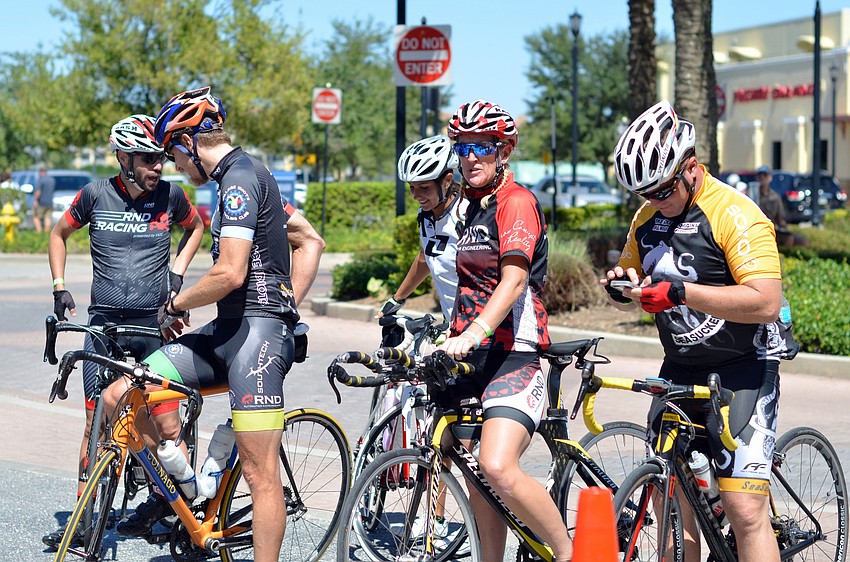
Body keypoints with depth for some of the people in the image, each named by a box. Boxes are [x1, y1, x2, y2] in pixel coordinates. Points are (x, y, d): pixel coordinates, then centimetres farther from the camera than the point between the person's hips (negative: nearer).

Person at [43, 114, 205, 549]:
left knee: (167, 425, -7)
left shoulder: (170, 196, -1)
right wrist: (60, 287, 6)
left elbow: (196, 228, 20)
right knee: (96, 424, 4)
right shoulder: (96, 195, -1)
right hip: (104, 323, 1)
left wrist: (177, 272, 7)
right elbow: (59, 234, 15)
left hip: (155, 325, -1)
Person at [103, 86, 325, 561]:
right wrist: (289, 302, 18)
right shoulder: (249, 174, 19)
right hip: (230, 331, 10)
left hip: (258, 329, -10)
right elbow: (311, 241, 26)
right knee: (119, 398, 4)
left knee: (261, 475, -8)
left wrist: (177, 304, -4)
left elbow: (230, 273, -21)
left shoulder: (239, 178, -13)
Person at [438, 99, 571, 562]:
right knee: (476, 477, 8)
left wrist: (472, 334, -35)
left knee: (497, 469, -23)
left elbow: (514, 279, -22)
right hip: (471, 355, 9)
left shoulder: (516, 201, -8)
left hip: (513, 354, -9)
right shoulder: (473, 204, 19)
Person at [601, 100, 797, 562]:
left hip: (741, 370, -7)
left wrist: (681, 291, -31)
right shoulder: (647, 217, 8)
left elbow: (765, 302, -26)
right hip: (680, 368, 7)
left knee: (745, 511, -14)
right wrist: (620, 286, -4)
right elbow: (634, 283, 21)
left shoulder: (734, 213, -16)